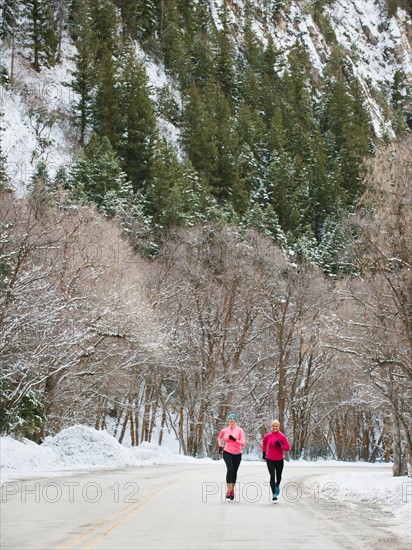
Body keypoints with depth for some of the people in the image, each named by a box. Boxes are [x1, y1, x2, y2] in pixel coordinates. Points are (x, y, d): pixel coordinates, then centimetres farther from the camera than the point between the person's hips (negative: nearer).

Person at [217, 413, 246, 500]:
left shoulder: (240, 430, -5)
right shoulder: (224, 430, 1)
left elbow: (243, 443, -13)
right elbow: (219, 437, 24)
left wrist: (235, 439, -26)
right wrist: (220, 446, 12)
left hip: (237, 454, 1)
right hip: (227, 453, -1)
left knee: (234, 472, 11)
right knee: (230, 470, -22)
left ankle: (232, 490, 31)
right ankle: (229, 491, -21)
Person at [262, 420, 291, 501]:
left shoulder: (282, 436, -8)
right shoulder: (268, 436, 0)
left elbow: (288, 448, -6)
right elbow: (264, 443, 22)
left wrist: (280, 446, -22)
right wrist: (264, 452, 18)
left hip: (279, 460, 0)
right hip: (270, 460, 0)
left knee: (278, 476, 16)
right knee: (272, 476, -11)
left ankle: (277, 485, 49)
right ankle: (274, 494, -9)